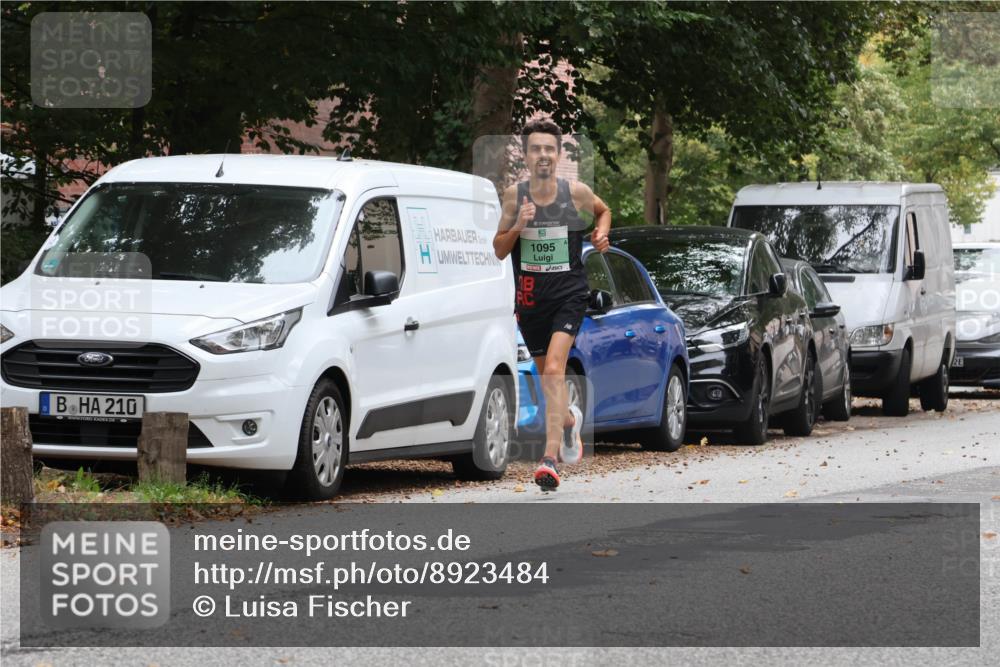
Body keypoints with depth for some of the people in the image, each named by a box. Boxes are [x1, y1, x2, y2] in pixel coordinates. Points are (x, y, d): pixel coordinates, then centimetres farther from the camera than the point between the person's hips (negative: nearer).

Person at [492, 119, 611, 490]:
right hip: (530, 298, 3)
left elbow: (602, 209, 20)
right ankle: (570, 420, 49)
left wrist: (602, 232, 0)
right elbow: (499, 250, 4)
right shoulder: (515, 195, -2)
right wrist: (517, 227, -15)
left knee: (553, 370, -20)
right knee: (546, 374, 15)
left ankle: (550, 458, -25)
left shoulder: (576, 192, -4)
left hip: (569, 294, -3)